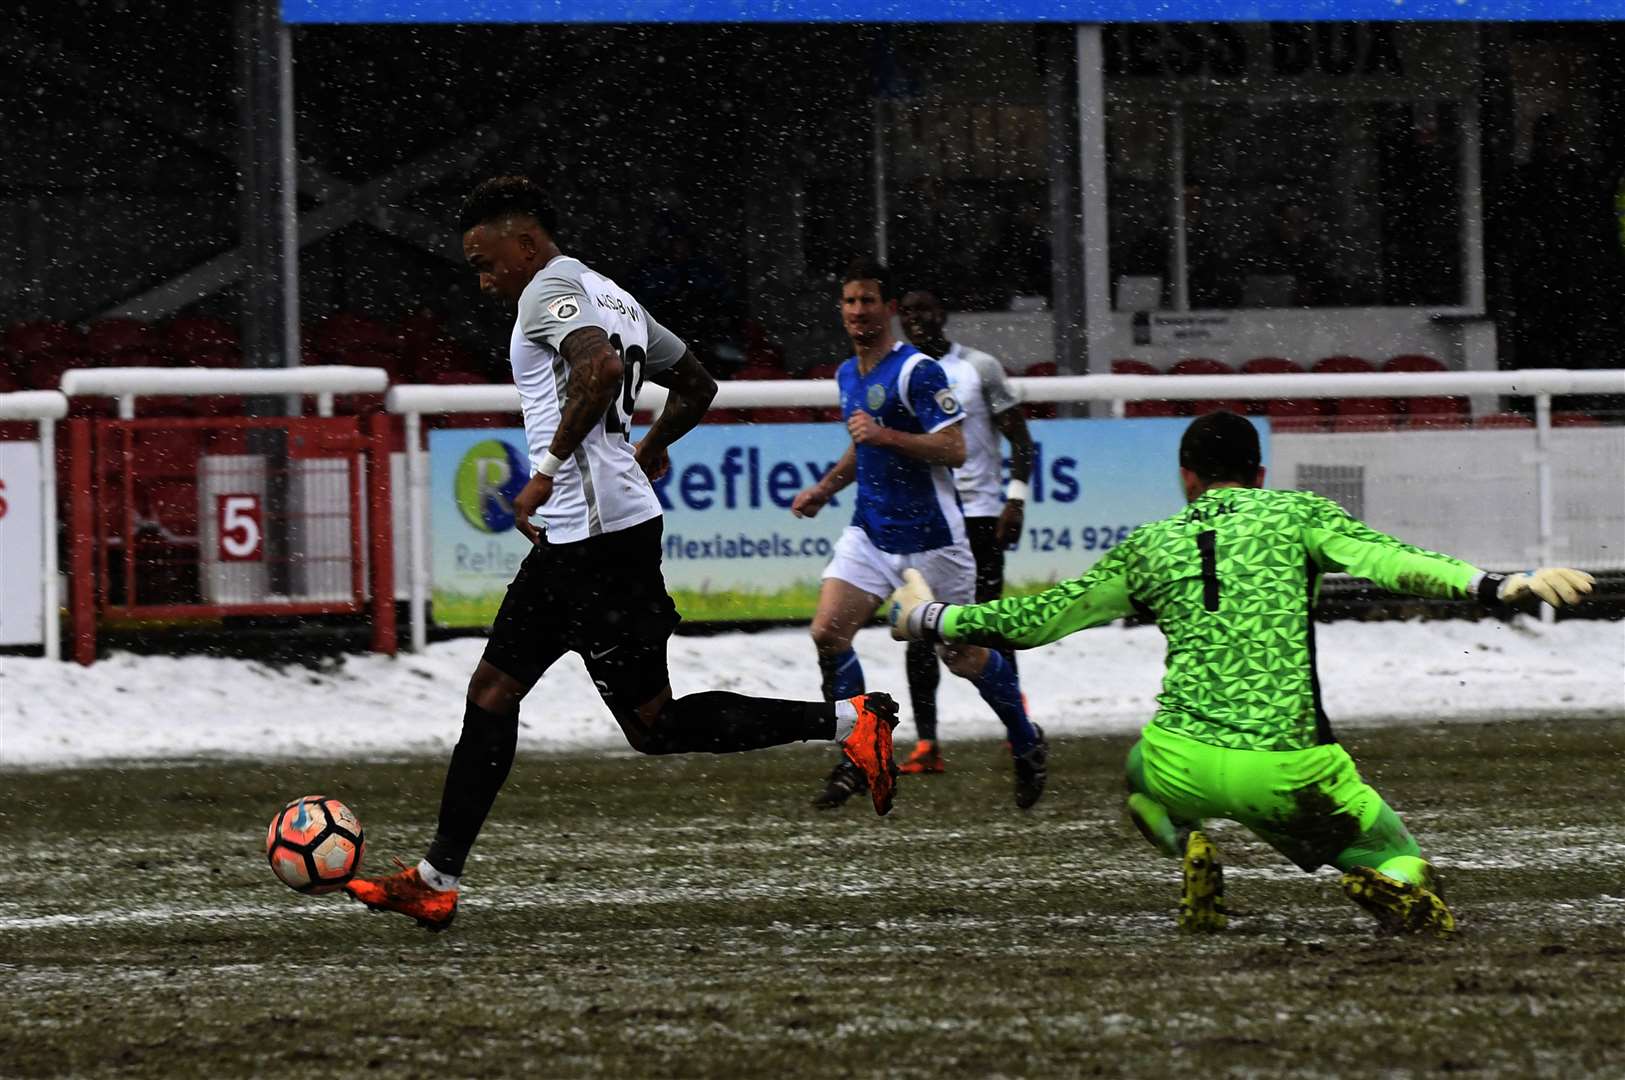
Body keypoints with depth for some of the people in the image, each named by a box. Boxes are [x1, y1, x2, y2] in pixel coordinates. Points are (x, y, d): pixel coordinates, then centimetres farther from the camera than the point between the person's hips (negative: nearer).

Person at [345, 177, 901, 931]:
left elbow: (601, 366, -31)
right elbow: (696, 386, 29)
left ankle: (846, 722, -5)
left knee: (654, 725, -7)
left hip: (597, 535, -11)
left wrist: (549, 468, -25)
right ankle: (437, 880, 10)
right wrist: (648, 453, 43)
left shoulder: (551, 289, -10)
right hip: (574, 538, 11)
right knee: (492, 689, 10)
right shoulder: (612, 298, 19)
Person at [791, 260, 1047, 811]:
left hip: (929, 537, -7)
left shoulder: (917, 371, -15)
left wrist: (884, 435, -28)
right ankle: (858, 759, -2)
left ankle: (1027, 743, 28)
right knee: (828, 631, -11)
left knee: (962, 655, 4)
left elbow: (954, 449, -20)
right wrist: (825, 489, 17)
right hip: (870, 532, 7)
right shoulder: (848, 374, 10)